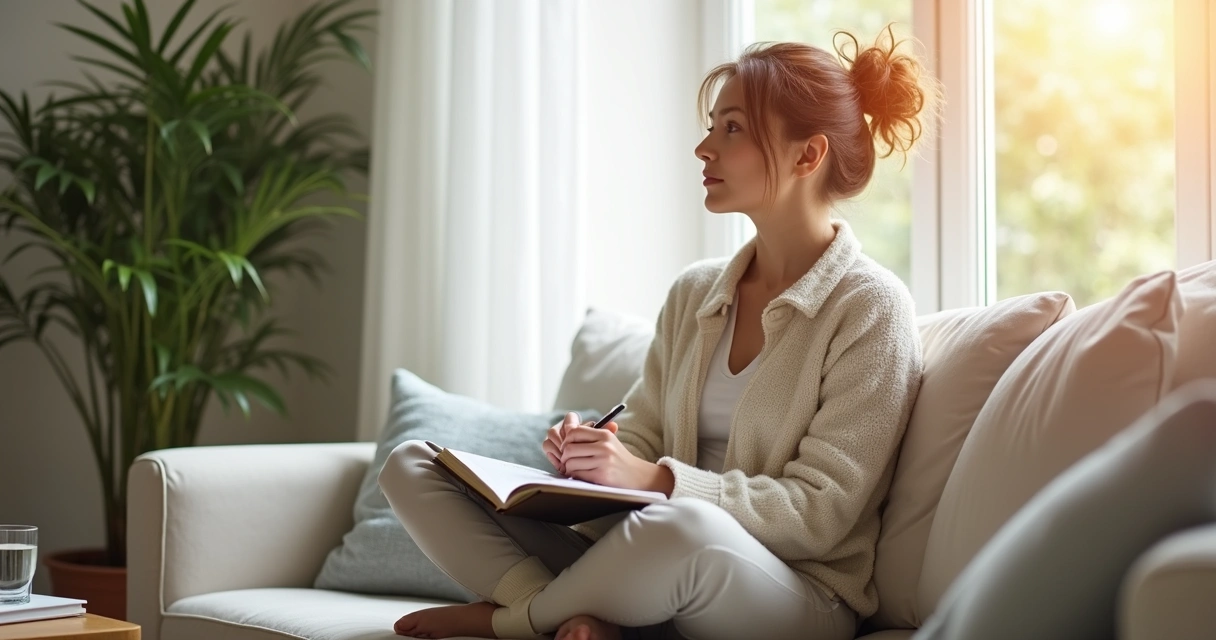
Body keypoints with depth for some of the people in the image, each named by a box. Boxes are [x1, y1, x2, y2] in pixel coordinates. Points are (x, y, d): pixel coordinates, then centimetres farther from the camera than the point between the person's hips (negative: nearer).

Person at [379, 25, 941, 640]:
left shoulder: (871, 307, -7)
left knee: (685, 526, -42)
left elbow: (820, 512, -13)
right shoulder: (693, 292, 13)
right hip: (652, 571, 6)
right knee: (411, 465, -1)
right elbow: (641, 435, 14)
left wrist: (655, 479, -23)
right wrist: (594, 457, -10)